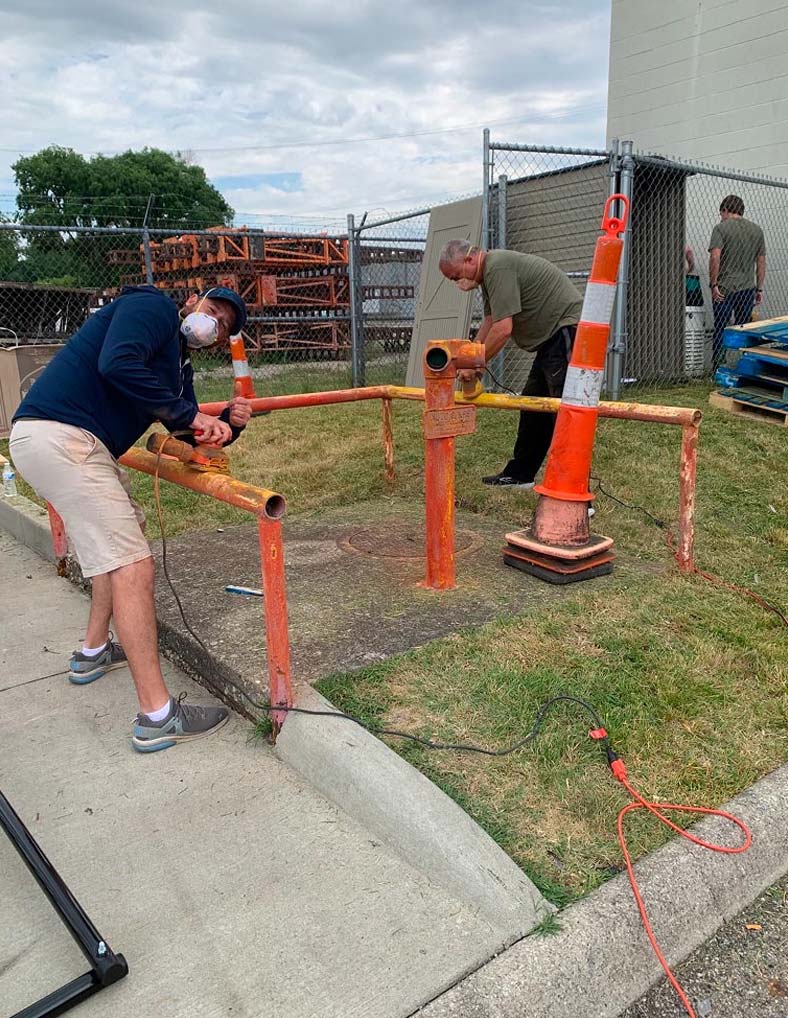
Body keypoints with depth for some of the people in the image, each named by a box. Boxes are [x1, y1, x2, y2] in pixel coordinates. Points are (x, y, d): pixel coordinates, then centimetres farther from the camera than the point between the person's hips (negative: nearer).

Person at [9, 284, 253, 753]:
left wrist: (226, 425, -2)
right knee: (133, 565, -12)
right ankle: (158, 718, -8)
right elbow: (116, 364, -22)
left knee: (124, 533, 26)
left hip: (79, 446, 11)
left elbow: (192, 436, 19)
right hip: (59, 436, -11)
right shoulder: (153, 305, -3)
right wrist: (188, 414, -14)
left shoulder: (180, 366, 22)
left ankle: (94, 652, 40)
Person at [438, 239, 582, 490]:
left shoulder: (498, 268, -17)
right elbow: (490, 322, 24)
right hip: (551, 338, 11)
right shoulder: (489, 271, 16)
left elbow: (503, 329, -22)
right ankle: (519, 475, 28)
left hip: (567, 332, -11)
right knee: (533, 408, 17)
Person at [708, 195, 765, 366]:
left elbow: (715, 257, -18)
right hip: (748, 289, 4)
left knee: (720, 329, 2)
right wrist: (759, 289, 18)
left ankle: (717, 368, 5)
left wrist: (713, 284, -13)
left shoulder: (721, 228, -4)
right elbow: (761, 263, 12)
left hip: (724, 289, -4)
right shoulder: (757, 230, 11)